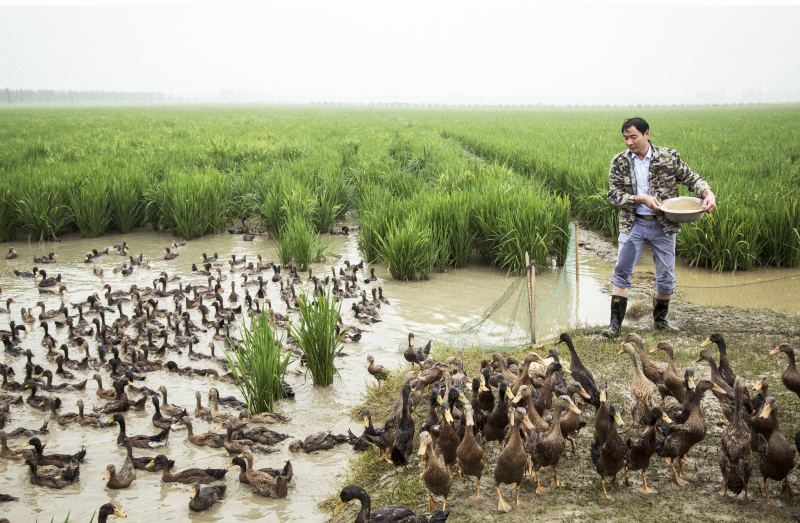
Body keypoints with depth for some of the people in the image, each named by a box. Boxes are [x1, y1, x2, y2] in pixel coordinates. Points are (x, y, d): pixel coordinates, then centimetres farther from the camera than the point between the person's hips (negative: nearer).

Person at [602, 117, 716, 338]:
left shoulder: (669, 157, -3)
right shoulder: (619, 162, -2)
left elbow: (691, 178, 2)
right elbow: (614, 194, -4)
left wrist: (708, 193, -17)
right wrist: (641, 199, -19)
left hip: (663, 225, 0)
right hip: (633, 223, 0)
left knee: (666, 277, 7)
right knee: (622, 272, -6)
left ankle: (660, 319, 28)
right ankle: (615, 324, 1)